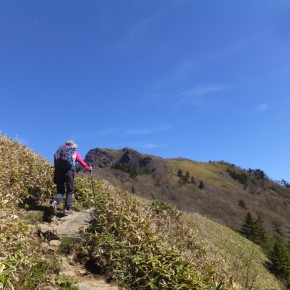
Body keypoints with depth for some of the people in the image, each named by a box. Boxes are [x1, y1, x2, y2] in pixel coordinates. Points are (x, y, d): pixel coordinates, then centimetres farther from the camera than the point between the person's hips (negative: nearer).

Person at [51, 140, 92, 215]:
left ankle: (55, 202, -18)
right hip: (69, 172, -3)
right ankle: (67, 209, 6)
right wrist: (89, 168, 36)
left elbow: (56, 163, 13)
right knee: (69, 191, 10)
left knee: (60, 191, 10)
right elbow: (82, 163, 19)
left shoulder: (60, 151, 23)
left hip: (58, 172, 3)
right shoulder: (75, 153, 17)